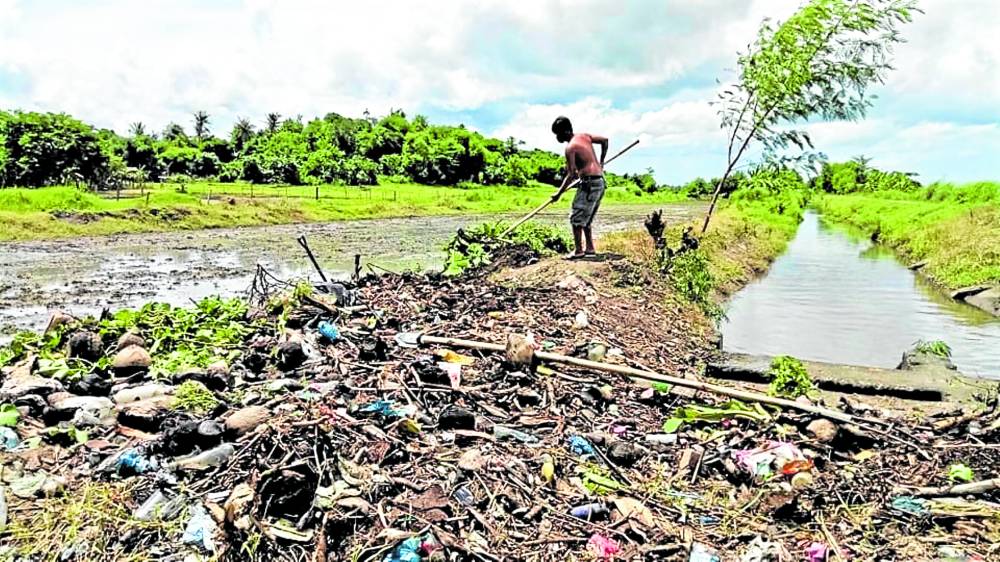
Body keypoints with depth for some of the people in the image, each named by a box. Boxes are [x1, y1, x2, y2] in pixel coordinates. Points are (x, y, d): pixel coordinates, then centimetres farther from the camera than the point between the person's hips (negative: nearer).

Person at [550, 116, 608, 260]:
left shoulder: (570, 147, -12)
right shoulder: (584, 136, 10)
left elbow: (571, 175, -15)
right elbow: (605, 140, 17)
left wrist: (558, 193, -10)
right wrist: (601, 161, 25)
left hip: (589, 183, -9)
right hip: (600, 181, 9)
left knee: (576, 218, -3)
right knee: (586, 218, 17)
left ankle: (579, 250, -2)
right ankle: (590, 249, 19)